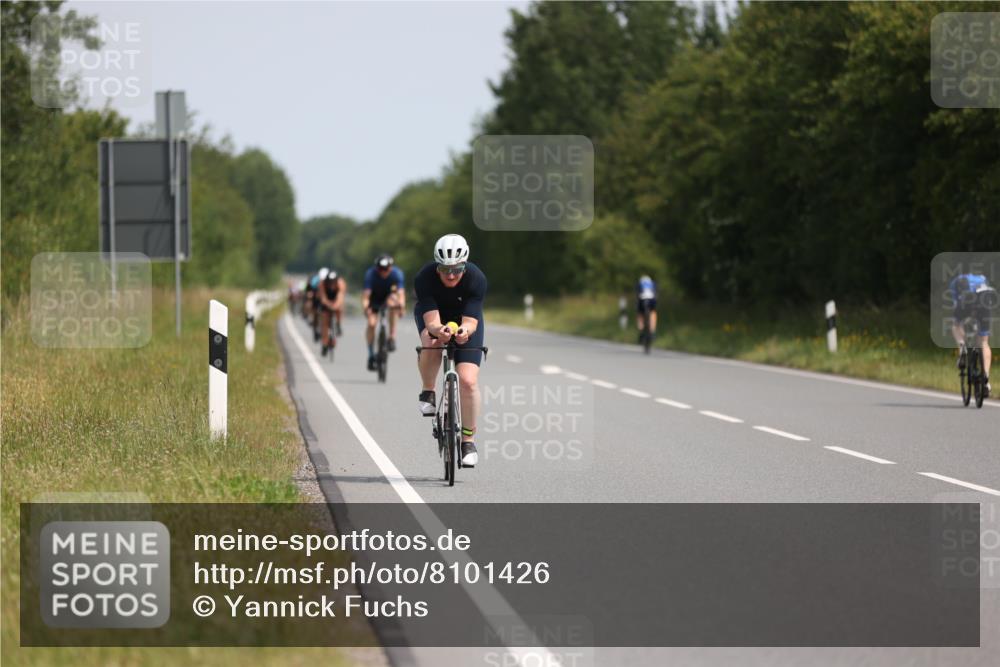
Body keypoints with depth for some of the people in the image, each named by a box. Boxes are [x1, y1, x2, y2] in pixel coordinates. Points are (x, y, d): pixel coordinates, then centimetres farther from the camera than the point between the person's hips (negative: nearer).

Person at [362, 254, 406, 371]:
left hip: (389, 294, 0)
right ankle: (371, 355, -4)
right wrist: (364, 307, -56)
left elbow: (401, 292, -39)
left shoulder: (397, 273, -29)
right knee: (371, 323, -17)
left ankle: (392, 337, -30)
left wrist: (401, 304, -59)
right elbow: (366, 294, -37)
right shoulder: (371, 274, -30)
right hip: (375, 297, 0)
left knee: (393, 301, -35)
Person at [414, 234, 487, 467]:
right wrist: (438, 330, -61)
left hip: (465, 320, 0)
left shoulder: (476, 279, -32)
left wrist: (465, 330, -58)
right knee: (431, 342, -37)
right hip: (433, 315, 0)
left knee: (468, 380, -16)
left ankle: (468, 440, 0)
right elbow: (432, 321, -38)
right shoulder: (424, 278, -32)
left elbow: (470, 321, -36)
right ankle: (427, 393, -10)